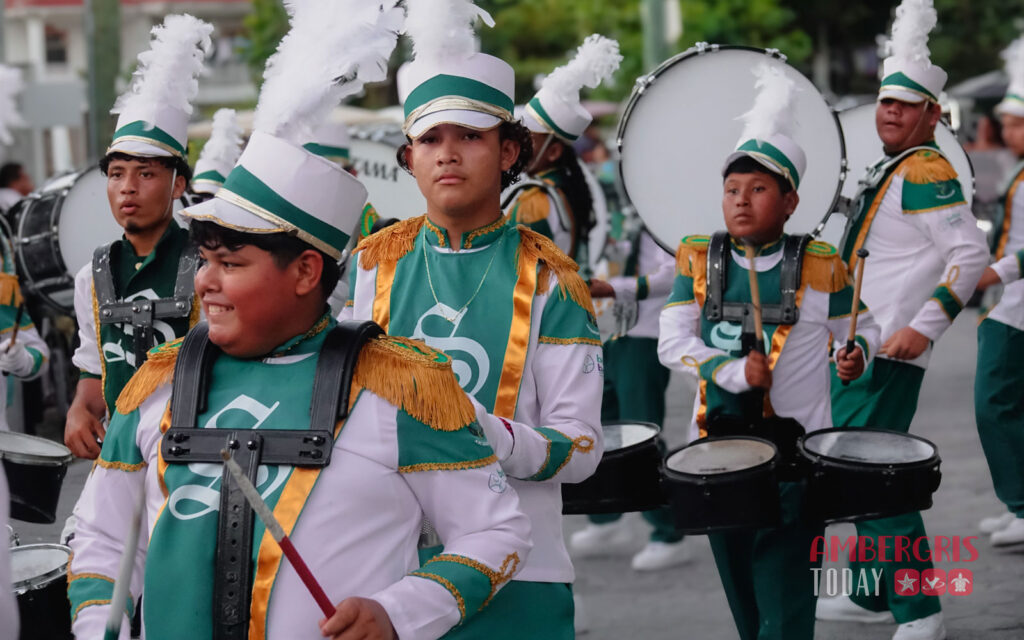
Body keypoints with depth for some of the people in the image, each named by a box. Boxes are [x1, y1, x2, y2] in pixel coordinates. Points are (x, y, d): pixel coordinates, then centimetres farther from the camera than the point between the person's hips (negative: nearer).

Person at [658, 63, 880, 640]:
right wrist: (733, 371, -19)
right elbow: (672, 341, -5)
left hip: (796, 449, -3)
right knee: (741, 591, 14)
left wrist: (855, 353, -10)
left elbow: (861, 326, 12)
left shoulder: (821, 267, -2)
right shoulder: (699, 259, 2)